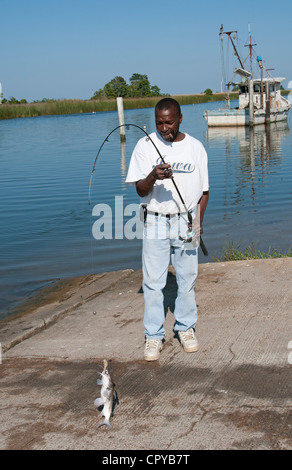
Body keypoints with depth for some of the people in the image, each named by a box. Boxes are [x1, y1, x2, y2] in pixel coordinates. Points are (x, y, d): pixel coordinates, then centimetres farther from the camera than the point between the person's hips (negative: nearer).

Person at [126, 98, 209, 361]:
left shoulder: (195, 147, 4)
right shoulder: (145, 146, -1)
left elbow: (203, 190, 9)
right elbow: (141, 190, -5)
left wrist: (198, 221, -1)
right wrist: (153, 176, -26)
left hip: (186, 222, 1)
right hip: (155, 223, -1)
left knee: (188, 278, 8)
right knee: (153, 282, 0)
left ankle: (186, 328, 25)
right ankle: (154, 335, 11)